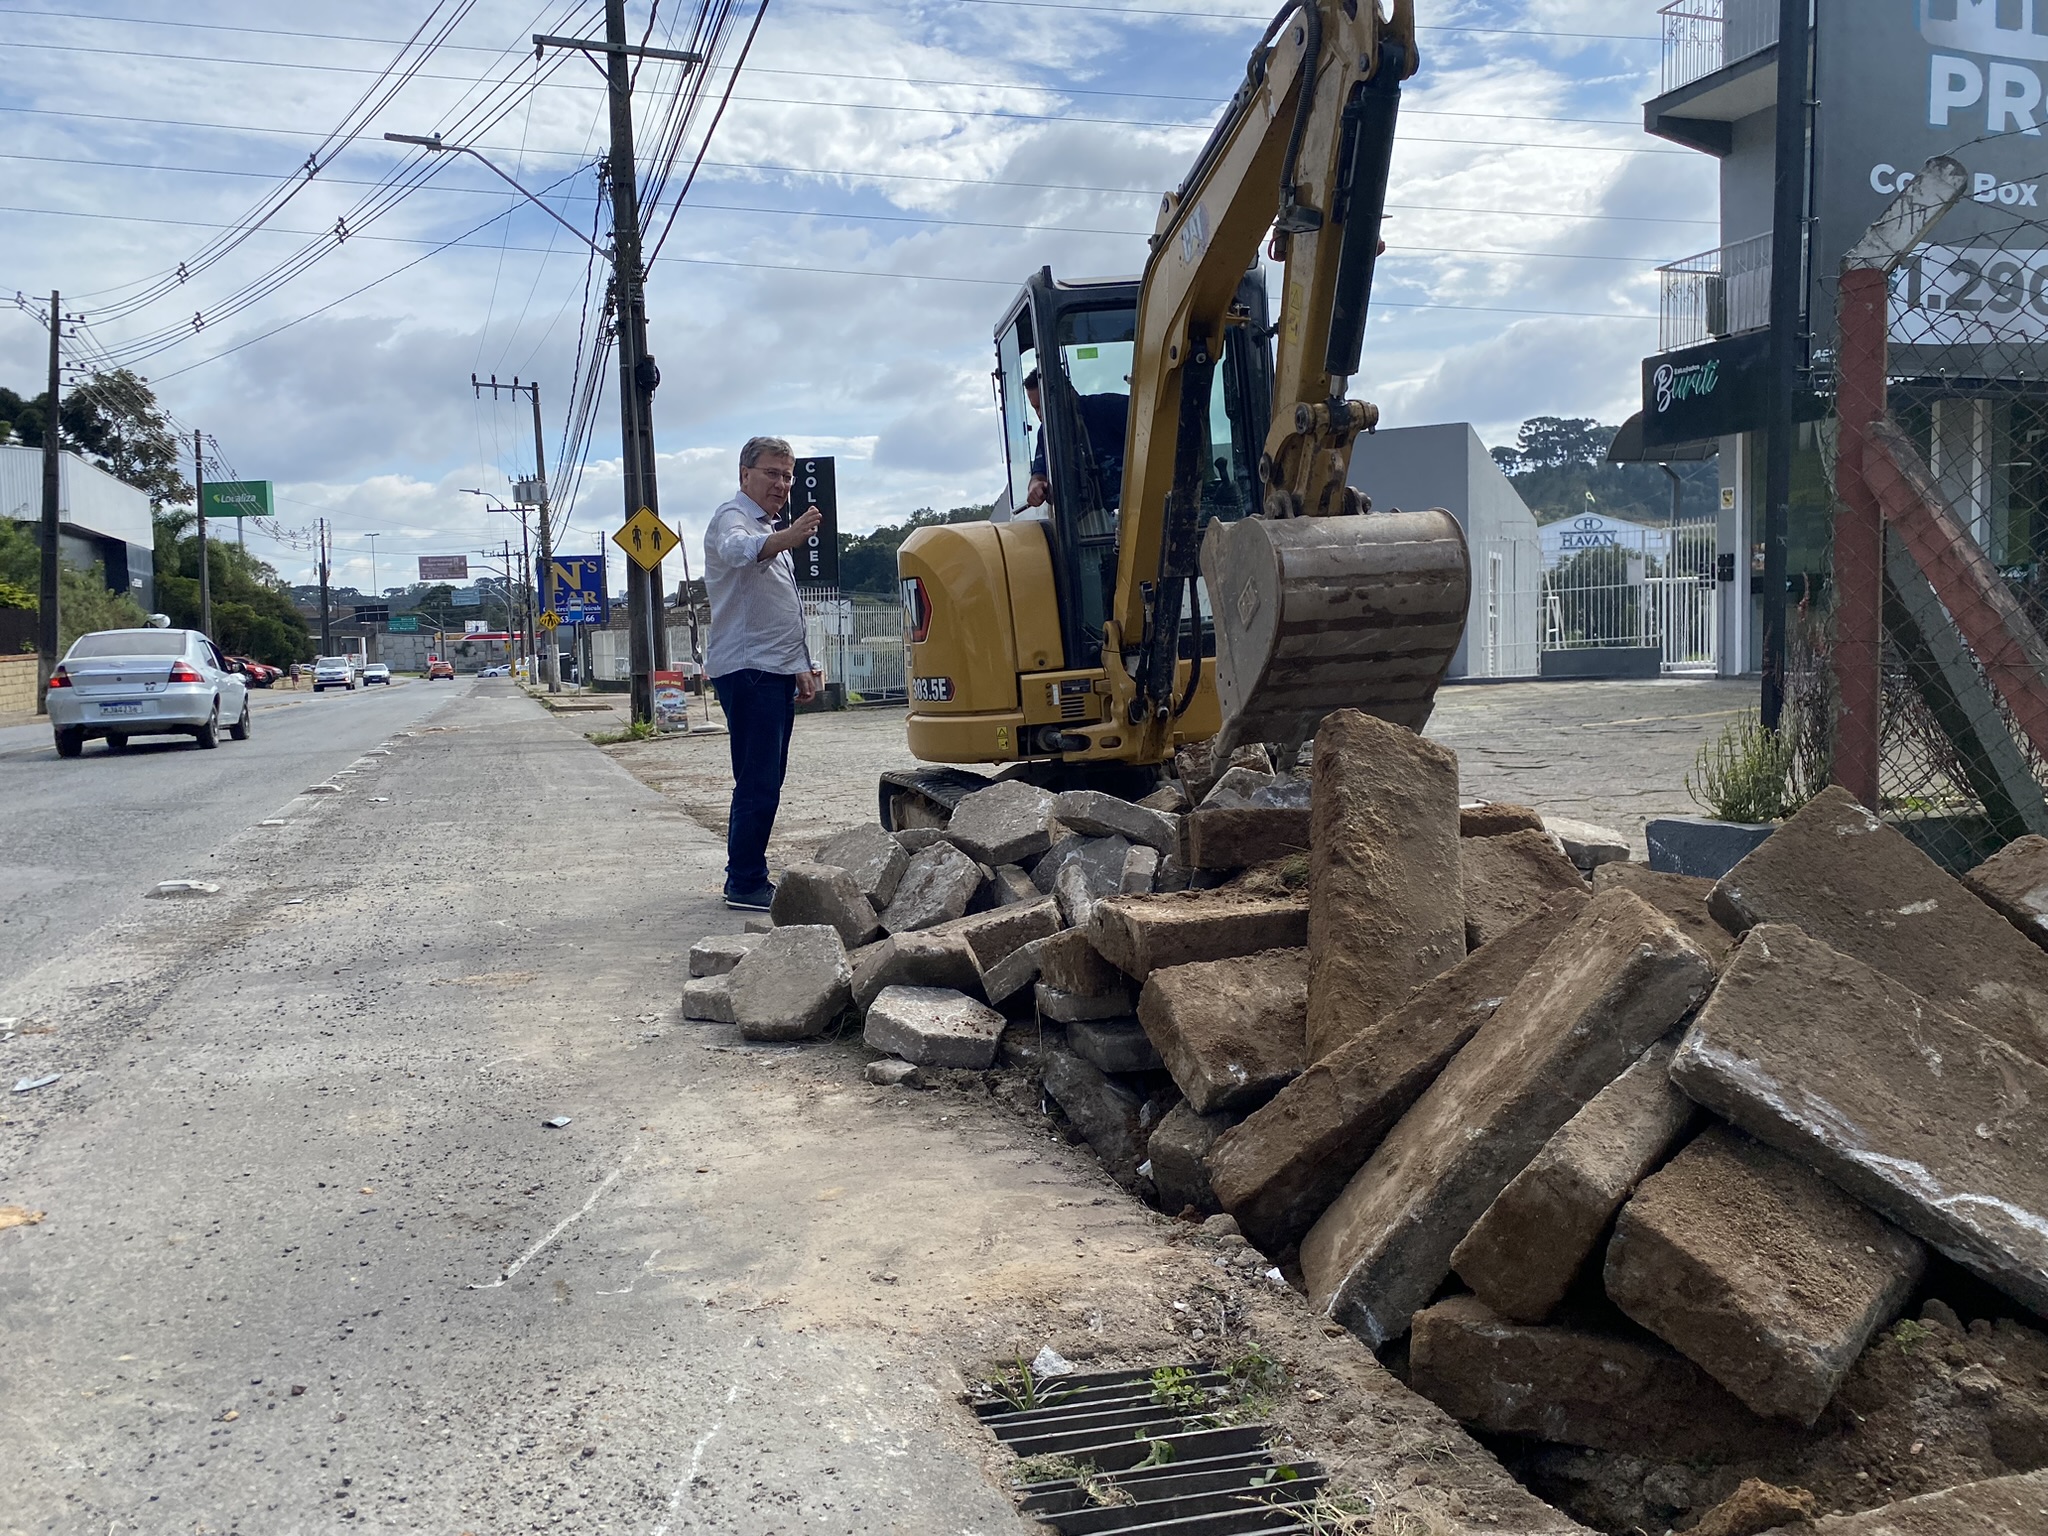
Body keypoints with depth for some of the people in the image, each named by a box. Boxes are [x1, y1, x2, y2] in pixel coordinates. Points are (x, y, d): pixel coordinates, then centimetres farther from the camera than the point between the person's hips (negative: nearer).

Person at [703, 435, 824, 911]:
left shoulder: (771, 530, 23)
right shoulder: (733, 518, -8)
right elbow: (737, 549, -35)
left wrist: (802, 667, 24)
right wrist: (787, 538, -54)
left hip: (775, 671, 10)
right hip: (747, 670, -10)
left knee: (763, 782, 13)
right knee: (759, 784, -12)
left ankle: (747, 877, 20)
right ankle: (745, 885, -8)